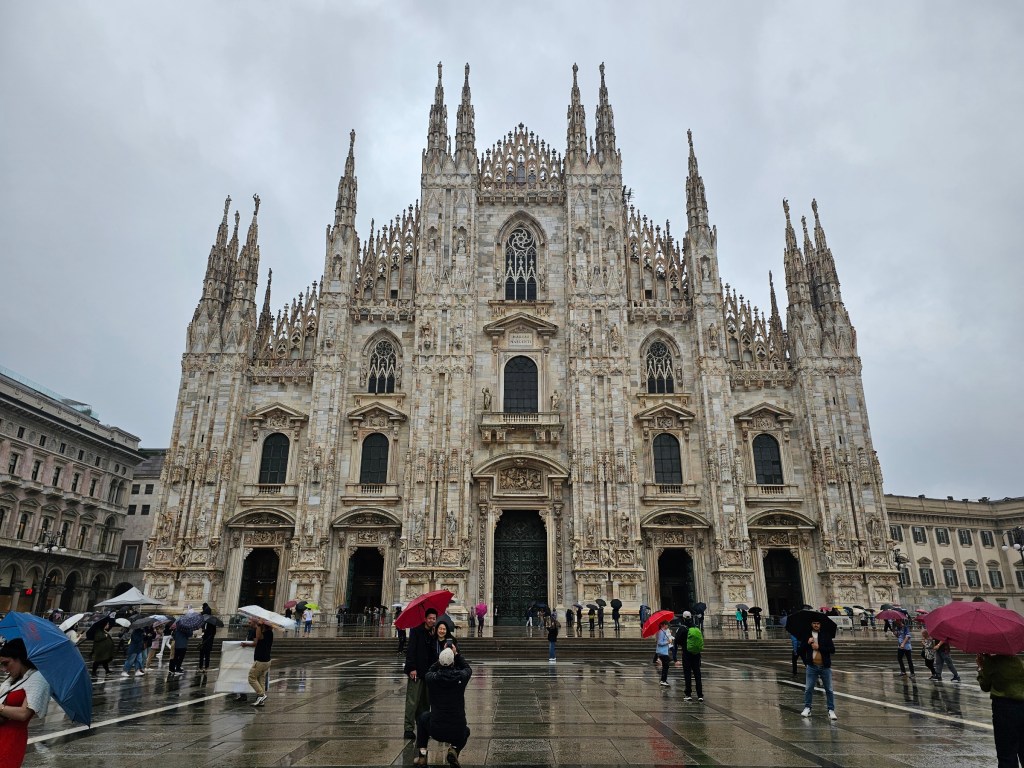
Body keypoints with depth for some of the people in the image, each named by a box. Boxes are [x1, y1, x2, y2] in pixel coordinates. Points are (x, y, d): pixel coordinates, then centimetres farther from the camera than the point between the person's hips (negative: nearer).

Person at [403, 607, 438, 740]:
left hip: (429, 673, 5)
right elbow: (411, 650, -10)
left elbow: (436, 653, 12)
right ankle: (409, 728, 0)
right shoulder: (416, 631, -4)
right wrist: (412, 668, -15)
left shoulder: (435, 634, 9)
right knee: (412, 701, -5)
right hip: (416, 671, -5)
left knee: (425, 702, 9)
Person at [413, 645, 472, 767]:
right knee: (466, 731, 36)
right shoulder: (461, 677, -11)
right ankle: (454, 749, 6)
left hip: (436, 731, 0)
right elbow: (468, 668, 15)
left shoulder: (432, 678, -10)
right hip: (457, 732, 0)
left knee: (423, 717, 31)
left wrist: (441, 656, 17)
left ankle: (422, 755, 22)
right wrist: (456, 654, 18)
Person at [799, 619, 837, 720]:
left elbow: (832, 650, -7)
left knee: (829, 689, 5)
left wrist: (819, 647, -15)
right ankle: (807, 708, 13)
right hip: (812, 666, 1)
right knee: (808, 688, 2)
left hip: (825, 667, -1)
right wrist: (807, 643, -10)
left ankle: (831, 710, 14)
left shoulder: (826, 636, 1)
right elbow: (801, 650, 7)